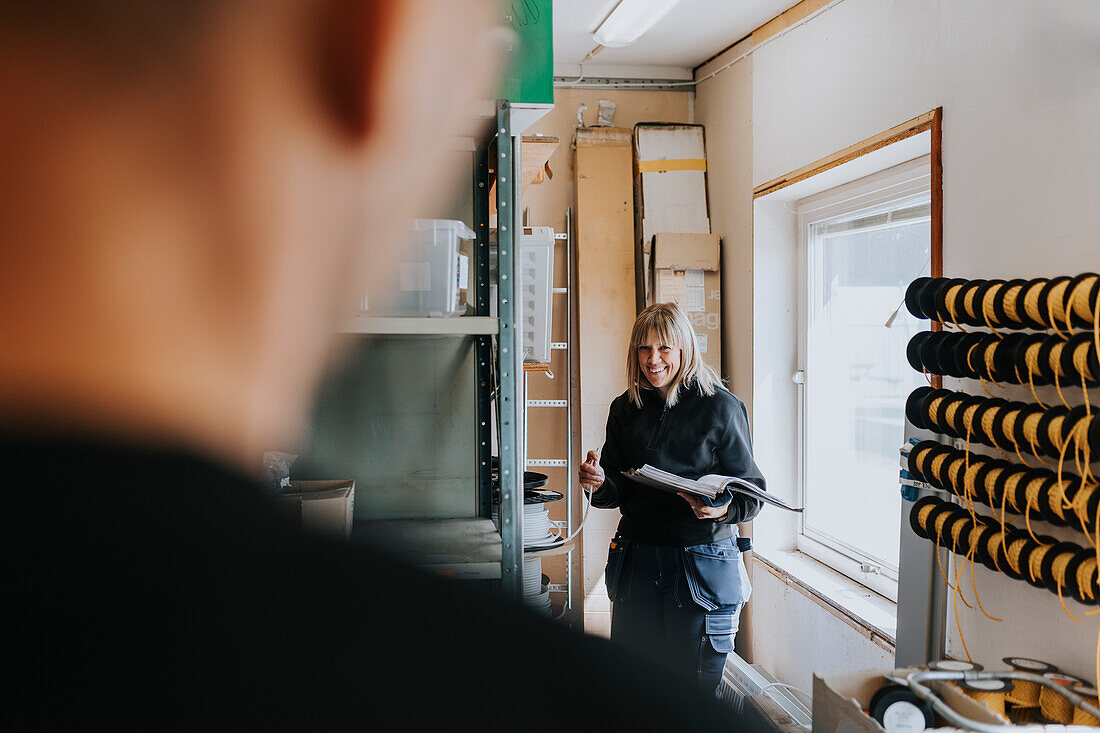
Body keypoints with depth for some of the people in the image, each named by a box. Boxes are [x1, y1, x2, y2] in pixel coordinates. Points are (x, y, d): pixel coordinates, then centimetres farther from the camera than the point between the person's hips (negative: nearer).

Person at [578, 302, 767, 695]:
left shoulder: (720, 407, -5)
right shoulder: (626, 408, 8)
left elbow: (752, 493, -4)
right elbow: (619, 492, 11)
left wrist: (724, 509, -24)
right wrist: (600, 484, -10)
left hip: (703, 565, -3)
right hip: (637, 563, 4)